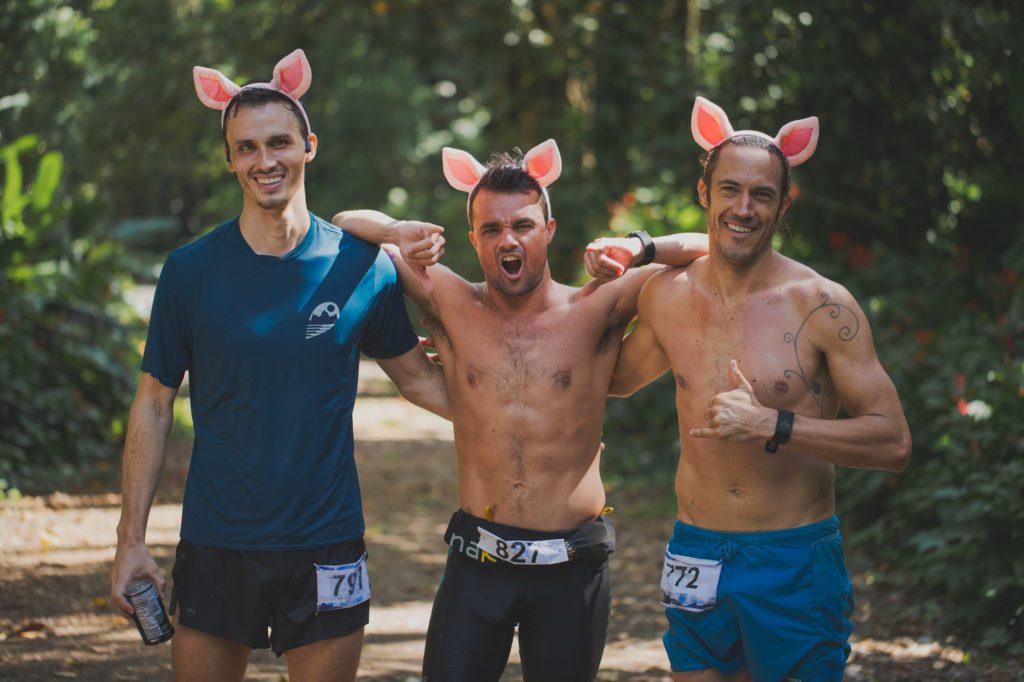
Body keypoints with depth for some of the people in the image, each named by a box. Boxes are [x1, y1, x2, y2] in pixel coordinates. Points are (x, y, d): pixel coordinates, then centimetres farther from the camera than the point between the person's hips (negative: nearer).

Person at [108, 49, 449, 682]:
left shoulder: (363, 267, -1)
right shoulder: (191, 271, -2)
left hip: (326, 547, 0)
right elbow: (154, 404, 3)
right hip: (216, 547, 0)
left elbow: (417, 376, 12)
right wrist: (132, 539, 0)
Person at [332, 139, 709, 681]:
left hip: (573, 571, -1)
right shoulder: (451, 304, 4)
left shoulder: (592, 312, 0)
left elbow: (706, 252, 1)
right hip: (478, 562, 1)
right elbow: (346, 225, 12)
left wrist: (640, 249, -12)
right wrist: (399, 232, -6)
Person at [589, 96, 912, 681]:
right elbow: (616, 380, 26)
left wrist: (772, 425, -21)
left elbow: (894, 442, -14)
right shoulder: (666, 296, 4)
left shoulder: (822, 306, -9)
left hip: (797, 565, -4)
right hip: (697, 558, 4)